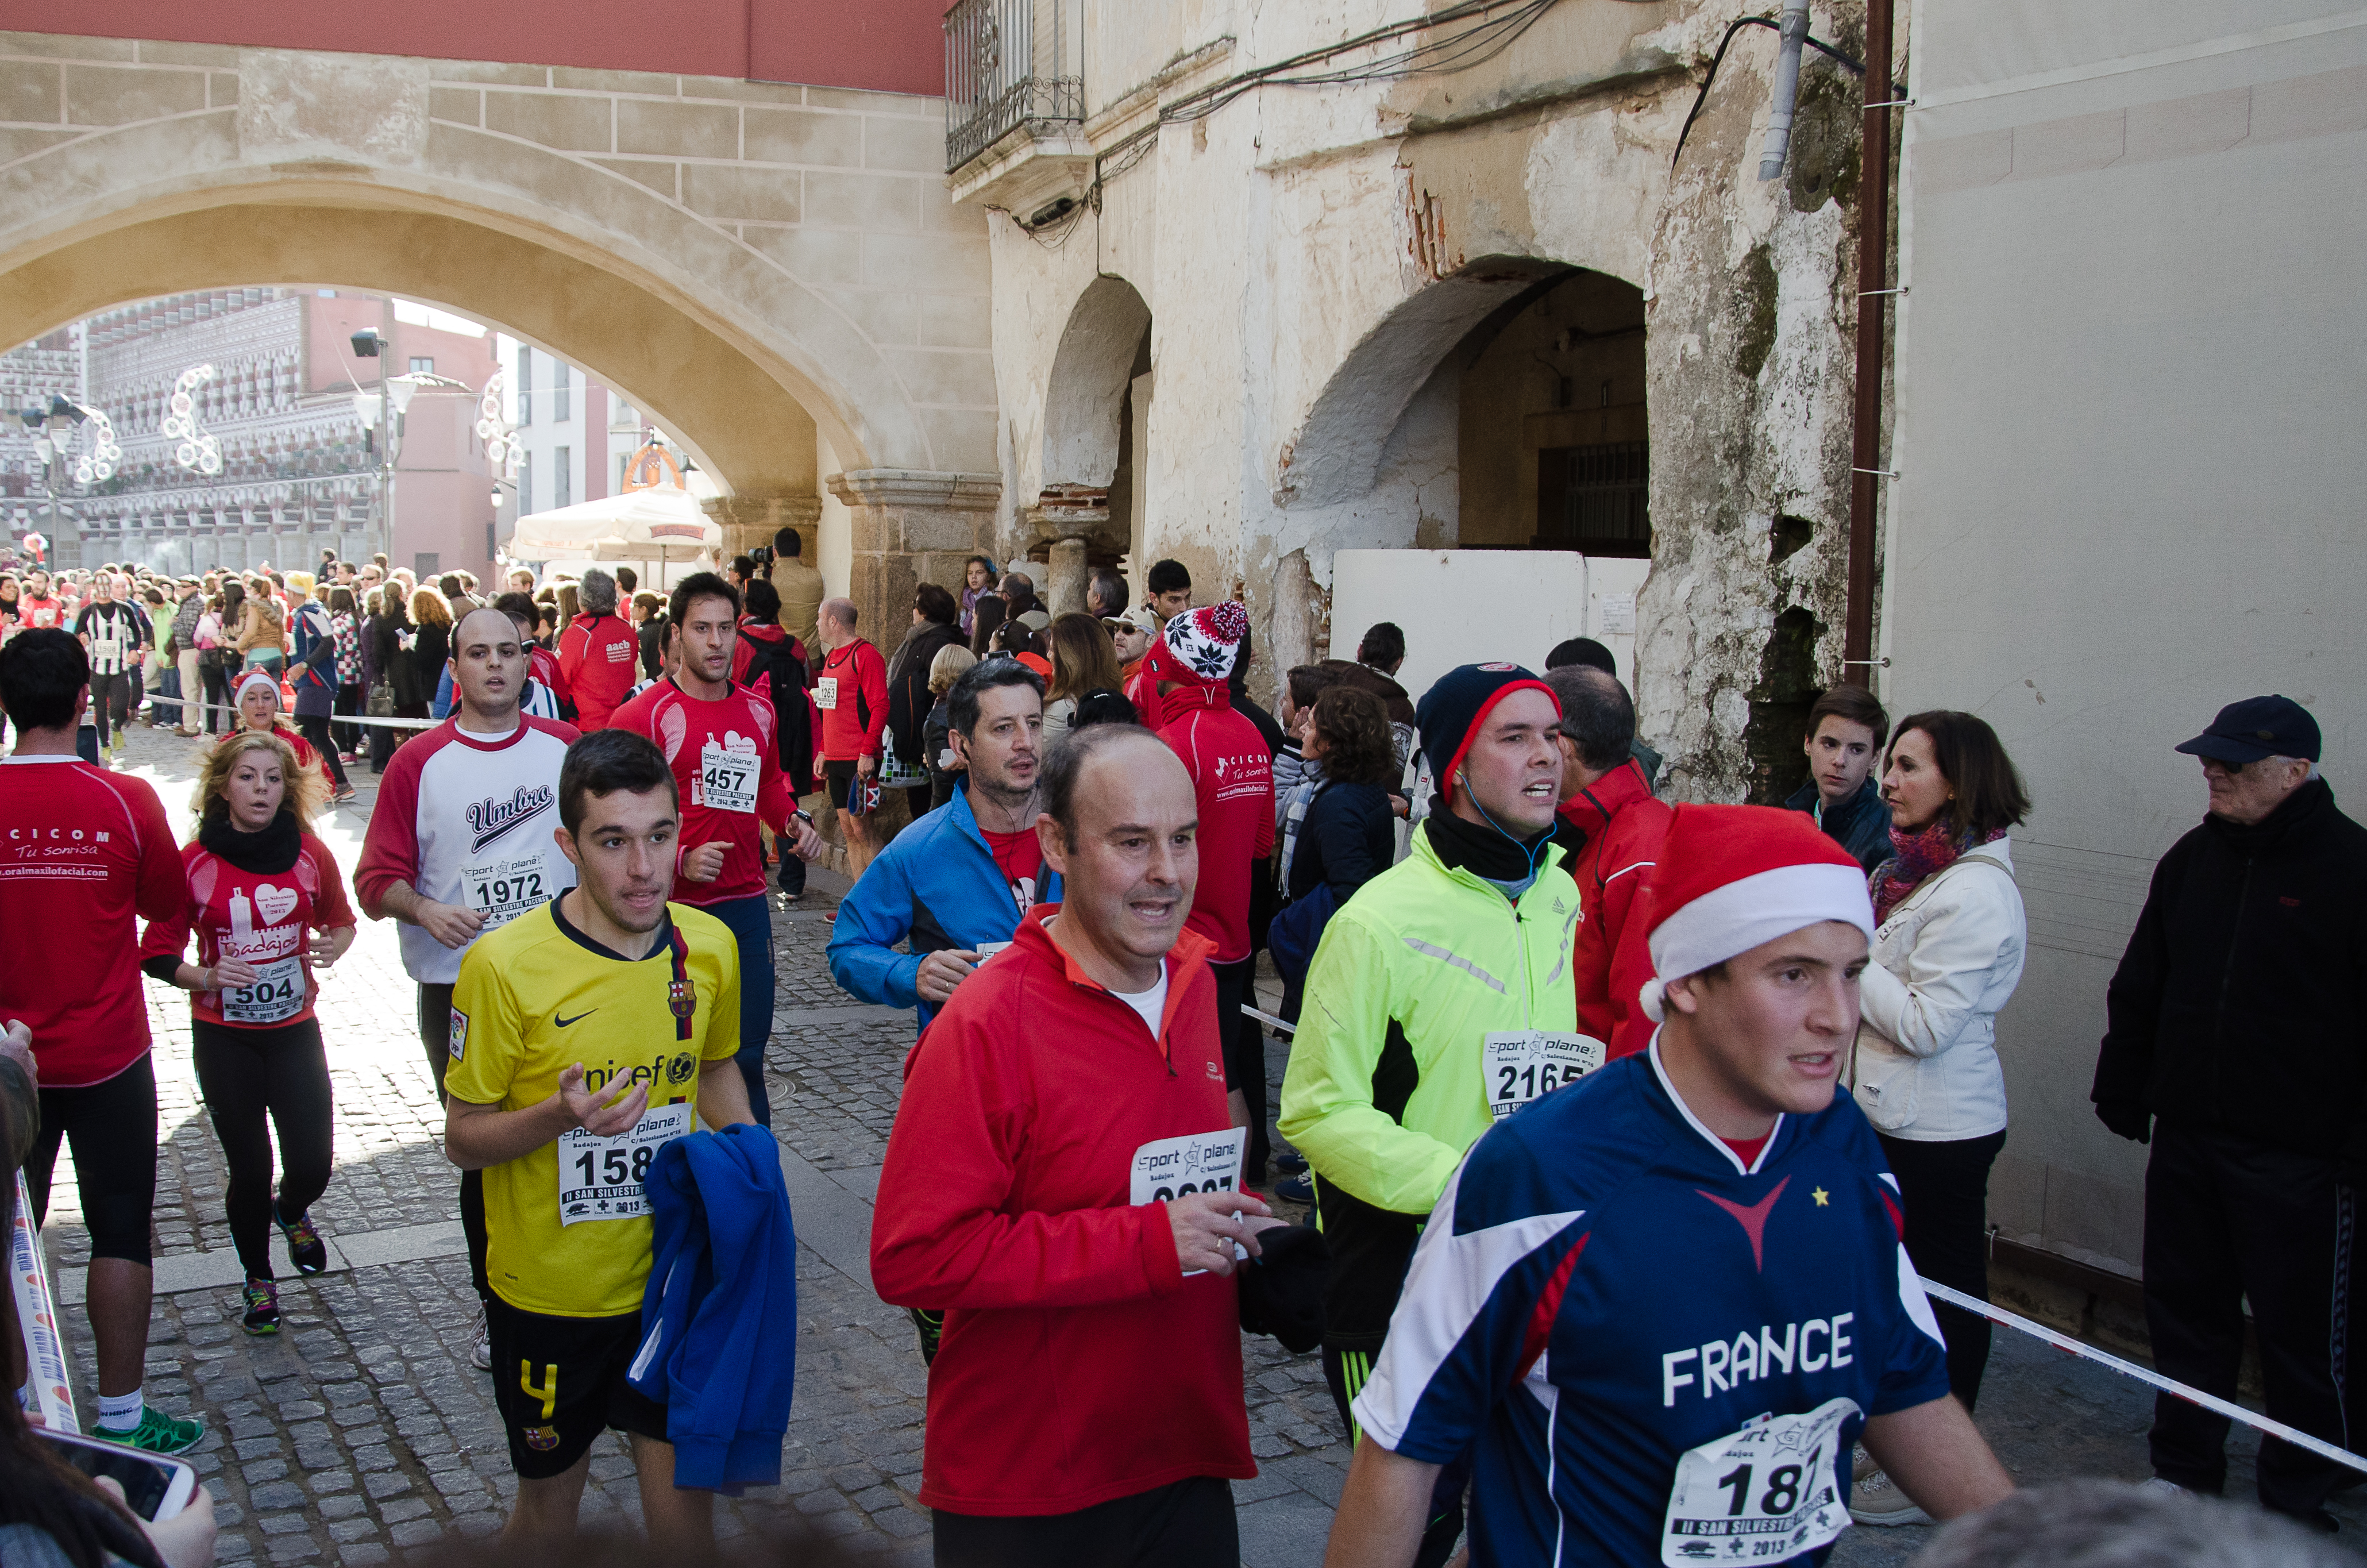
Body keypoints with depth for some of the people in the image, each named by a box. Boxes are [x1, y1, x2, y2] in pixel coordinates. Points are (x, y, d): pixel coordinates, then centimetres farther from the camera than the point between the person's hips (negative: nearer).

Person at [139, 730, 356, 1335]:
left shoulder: (310, 853, -3)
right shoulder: (195, 863, -9)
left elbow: (340, 920, 13)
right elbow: (158, 952, -3)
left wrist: (333, 947, -9)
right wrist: (206, 978, -21)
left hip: (295, 1029, 2)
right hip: (224, 1036, -2)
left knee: (312, 1165, -1)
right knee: (250, 1169, 3)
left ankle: (292, 1212, 38)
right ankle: (259, 1279, 29)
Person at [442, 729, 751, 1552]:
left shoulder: (710, 946, -5)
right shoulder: (504, 965, -19)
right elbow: (463, 1138, -10)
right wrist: (561, 1115, -29)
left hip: (674, 1275, 3)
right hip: (548, 1290, -3)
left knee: (685, 1487, 10)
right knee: (550, 1495, 15)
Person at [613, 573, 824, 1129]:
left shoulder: (758, 712, 9)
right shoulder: (644, 716, -9)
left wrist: (793, 821, 6)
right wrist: (679, 861, -22)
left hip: (745, 904, 5)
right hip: (671, 908, -5)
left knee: (746, 1052, 10)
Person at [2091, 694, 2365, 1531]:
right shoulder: (2193, 858, 8)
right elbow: (2139, 985, 17)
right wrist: (2122, 1086, 14)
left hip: (2296, 1153, -6)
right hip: (2186, 1134, 6)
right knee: (2185, 1309, 15)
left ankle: (2297, 1501, 20)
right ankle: (2184, 1470, 30)